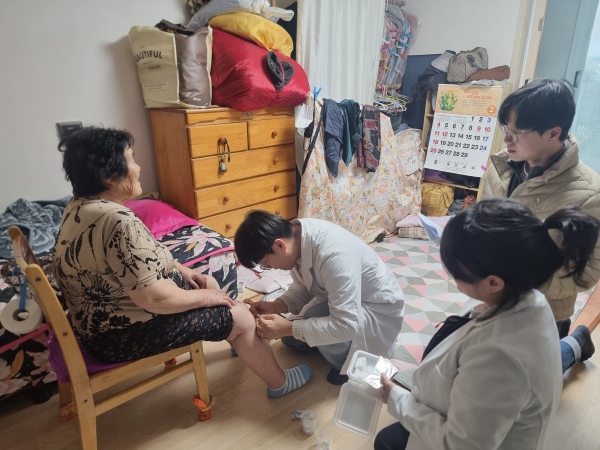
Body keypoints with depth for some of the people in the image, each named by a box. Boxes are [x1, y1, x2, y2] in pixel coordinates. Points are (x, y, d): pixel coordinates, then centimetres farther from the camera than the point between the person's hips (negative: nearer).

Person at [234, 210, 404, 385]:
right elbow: (303, 286, 1)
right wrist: (275, 306, -16)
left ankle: (349, 363, -2)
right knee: (291, 338, 11)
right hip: (343, 300, 8)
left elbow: (346, 325, -38)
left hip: (378, 308, -7)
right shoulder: (295, 234, -14)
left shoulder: (334, 255, -40)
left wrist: (288, 328, -34)